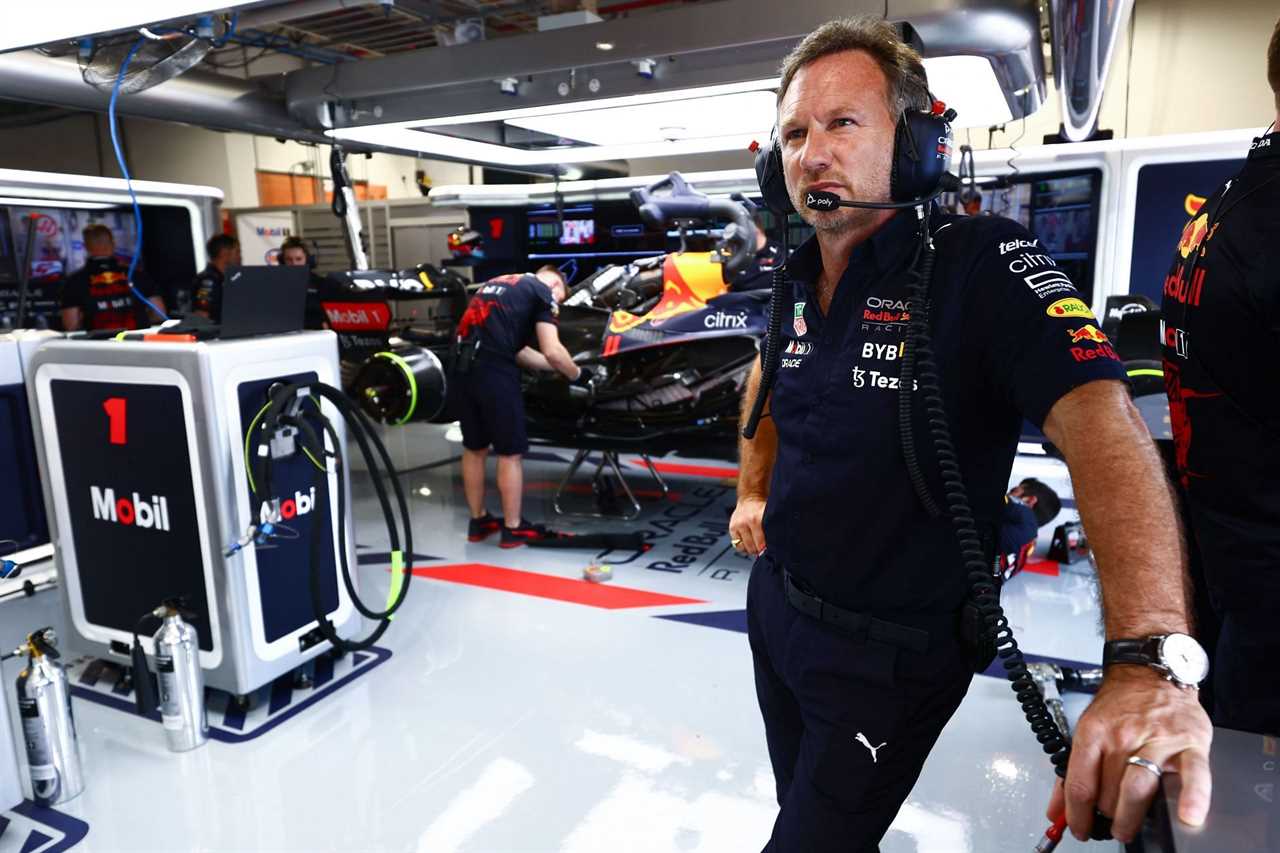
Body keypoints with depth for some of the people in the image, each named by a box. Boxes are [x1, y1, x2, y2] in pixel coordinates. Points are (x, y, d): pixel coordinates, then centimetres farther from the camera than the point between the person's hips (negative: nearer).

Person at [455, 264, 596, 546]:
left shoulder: (496, 283, 29)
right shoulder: (543, 291, 6)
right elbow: (551, 351, -7)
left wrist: (563, 368, 26)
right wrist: (578, 375, 11)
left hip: (463, 366, 8)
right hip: (494, 370, -8)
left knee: (474, 448, 18)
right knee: (510, 453, 5)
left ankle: (478, 521, 30)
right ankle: (513, 528, 15)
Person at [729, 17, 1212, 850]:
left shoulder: (984, 262, -22)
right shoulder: (795, 282, -2)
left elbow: (1100, 420, -37)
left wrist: (1151, 657, -49)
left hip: (889, 653, -6)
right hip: (777, 601, 7)